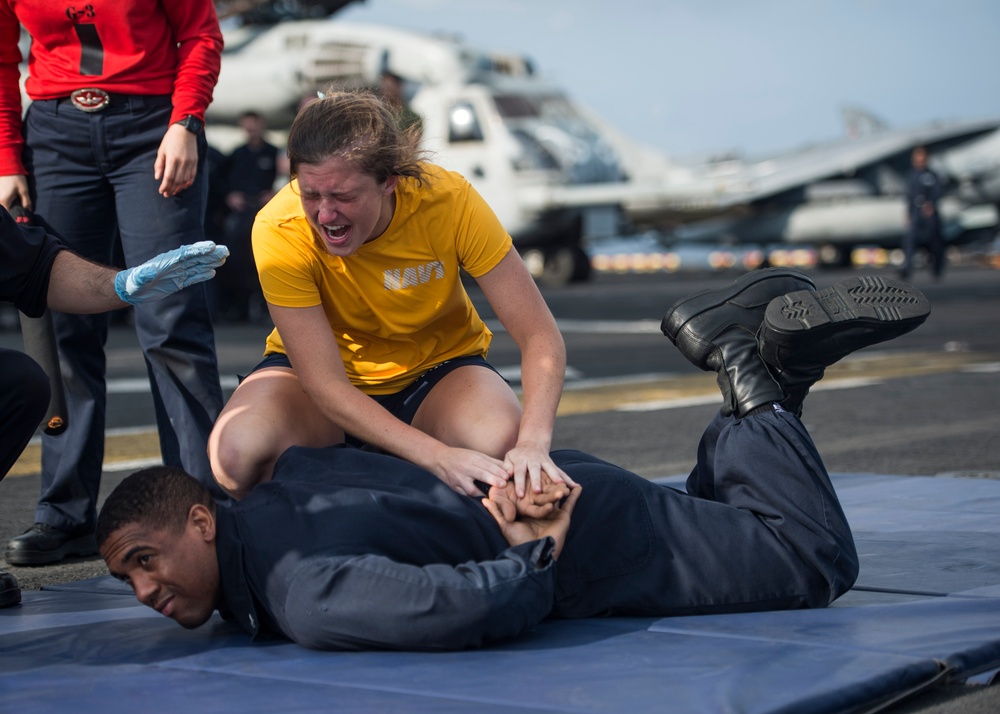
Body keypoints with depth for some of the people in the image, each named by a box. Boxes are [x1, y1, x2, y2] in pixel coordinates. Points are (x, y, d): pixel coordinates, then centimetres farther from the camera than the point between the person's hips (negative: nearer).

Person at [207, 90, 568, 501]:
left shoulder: (448, 201, -25)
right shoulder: (279, 231, -28)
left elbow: (540, 336, -23)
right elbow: (324, 382, -28)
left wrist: (533, 443, -42)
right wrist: (437, 456, -41)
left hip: (438, 370, 1)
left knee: (503, 453, -32)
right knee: (236, 454, -32)